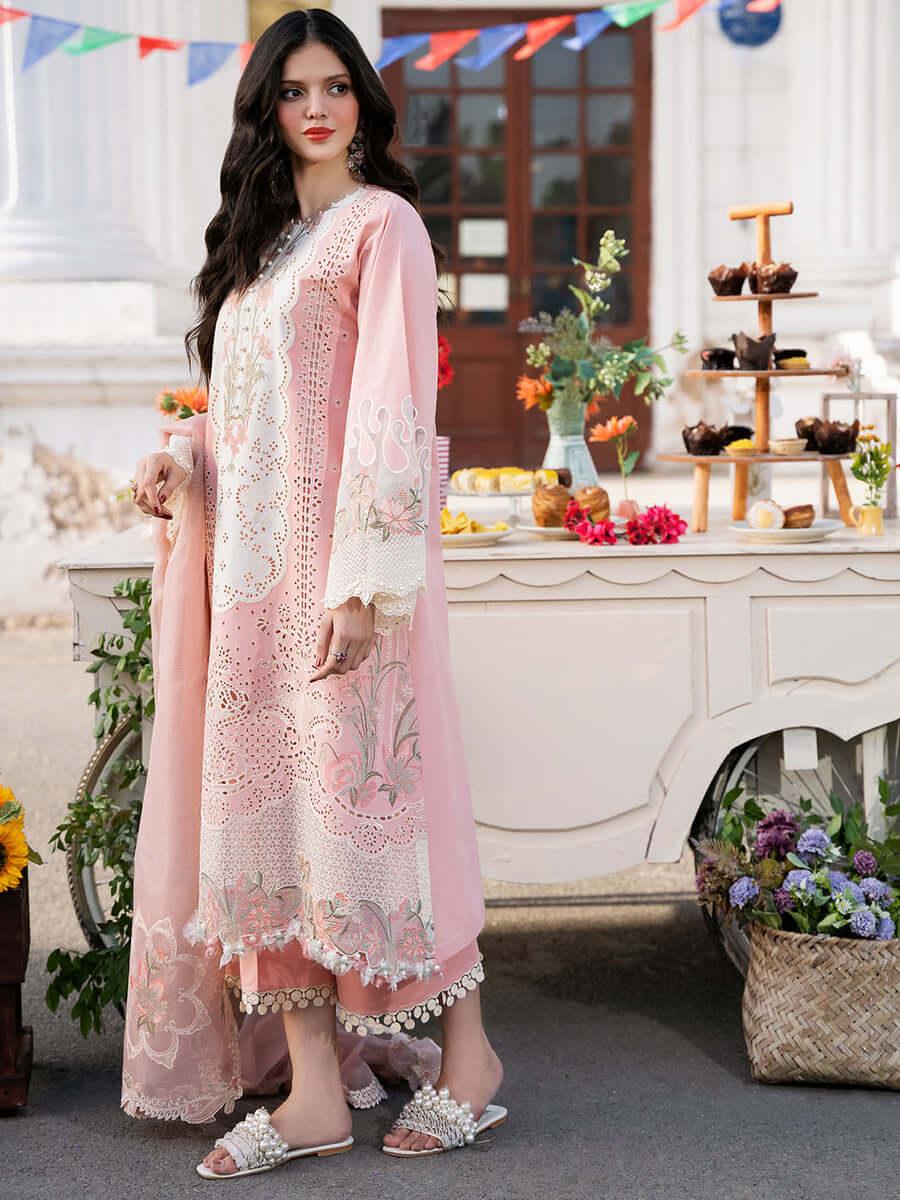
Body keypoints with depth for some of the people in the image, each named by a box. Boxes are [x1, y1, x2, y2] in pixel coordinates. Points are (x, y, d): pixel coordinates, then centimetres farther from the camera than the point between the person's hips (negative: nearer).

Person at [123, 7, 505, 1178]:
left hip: (336, 555, -7)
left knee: (362, 791, -3)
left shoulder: (382, 225, -3)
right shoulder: (261, 237, 20)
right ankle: (315, 1090, 9)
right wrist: (179, 456, 4)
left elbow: (393, 407, -12)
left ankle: (469, 1053, 14)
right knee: (266, 799, 3)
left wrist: (364, 578, -19)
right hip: (251, 561, 7)